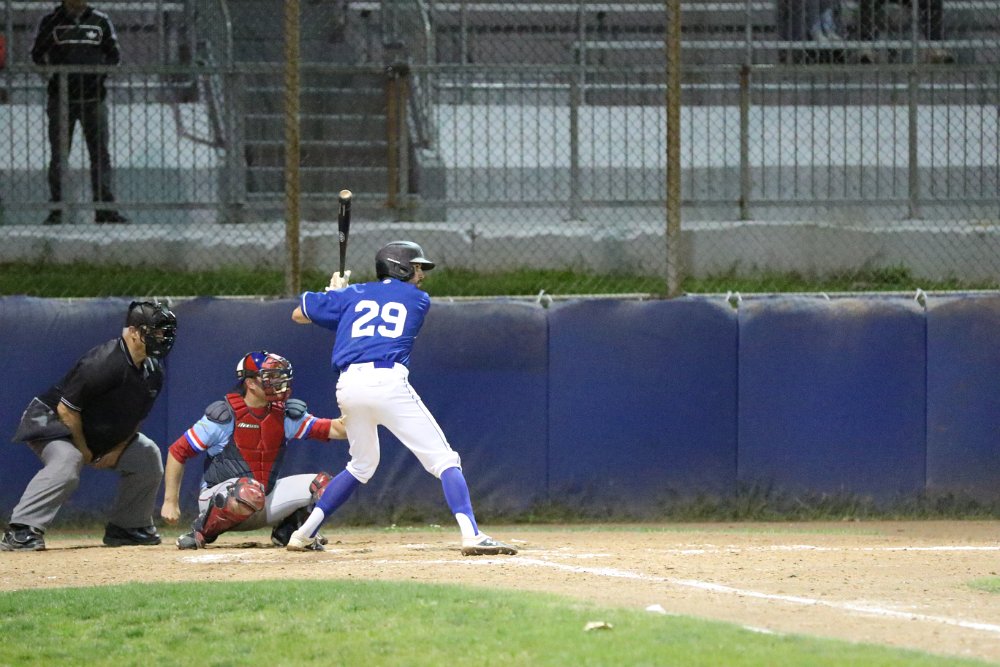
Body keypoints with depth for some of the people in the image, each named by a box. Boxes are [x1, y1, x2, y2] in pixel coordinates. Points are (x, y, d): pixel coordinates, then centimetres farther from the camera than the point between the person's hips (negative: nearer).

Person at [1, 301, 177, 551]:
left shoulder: (153, 372, -3)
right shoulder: (104, 362, -31)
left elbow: (135, 416, 10)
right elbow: (66, 409, -28)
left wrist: (117, 450, -3)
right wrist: (83, 450, -18)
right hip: (51, 421, -9)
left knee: (147, 456, 5)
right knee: (66, 463, -36)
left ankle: (127, 527, 17)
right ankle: (20, 531, -38)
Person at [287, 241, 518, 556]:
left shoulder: (354, 294, 22)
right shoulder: (418, 300, 17)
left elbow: (299, 314, 27)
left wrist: (336, 294, 45)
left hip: (348, 387, 5)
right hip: (388, 381, -5)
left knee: (362, 465, 27)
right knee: (443, 460, -4)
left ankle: (304, 533, 25)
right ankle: (472, 535, -21)